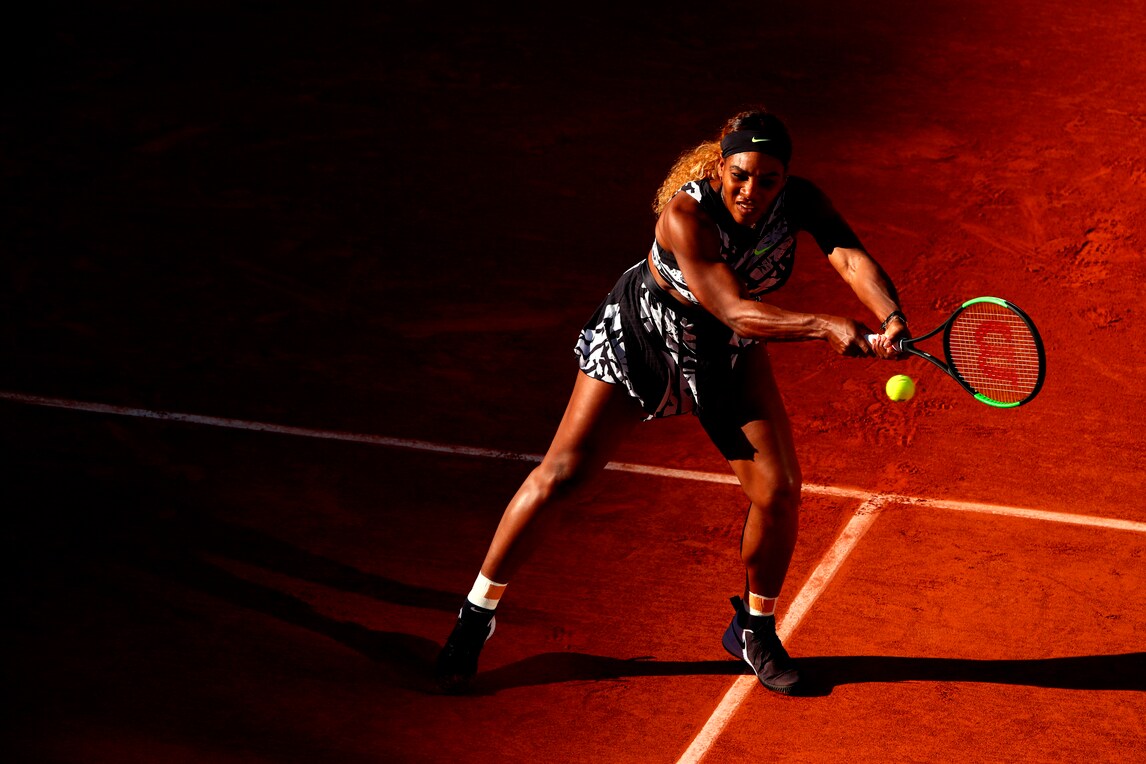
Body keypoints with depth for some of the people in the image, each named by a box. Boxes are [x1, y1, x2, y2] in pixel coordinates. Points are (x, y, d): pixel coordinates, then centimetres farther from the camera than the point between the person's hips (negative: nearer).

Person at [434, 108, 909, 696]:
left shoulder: (799, 200, -22)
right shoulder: (686, 214, -36)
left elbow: (851, 257, -36)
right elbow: (736, 311, -41)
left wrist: (891, 317, -56)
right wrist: (824, 327, -55)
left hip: (727, 356, 4)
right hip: (639, 337, -4)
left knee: (780, 491, -6)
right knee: (561, 475, -6)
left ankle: (754, 630, 19)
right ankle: (476, 616, 11)